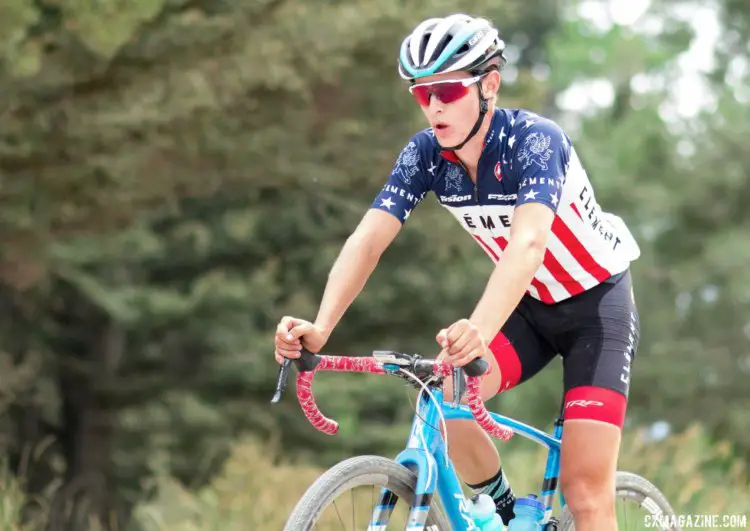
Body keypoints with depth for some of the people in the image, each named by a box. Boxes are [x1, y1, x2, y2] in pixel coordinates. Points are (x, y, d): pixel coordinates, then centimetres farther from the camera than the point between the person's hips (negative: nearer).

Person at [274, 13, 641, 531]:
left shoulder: (534, 139, -29)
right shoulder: (425, 153, -13)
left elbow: (527, 244, -44)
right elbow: (368, 239, -22)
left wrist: (478, 330, -61)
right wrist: (320, 327, -39)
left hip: (597, 304, -5)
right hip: (531, 306, 5)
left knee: (586, 489, -13)